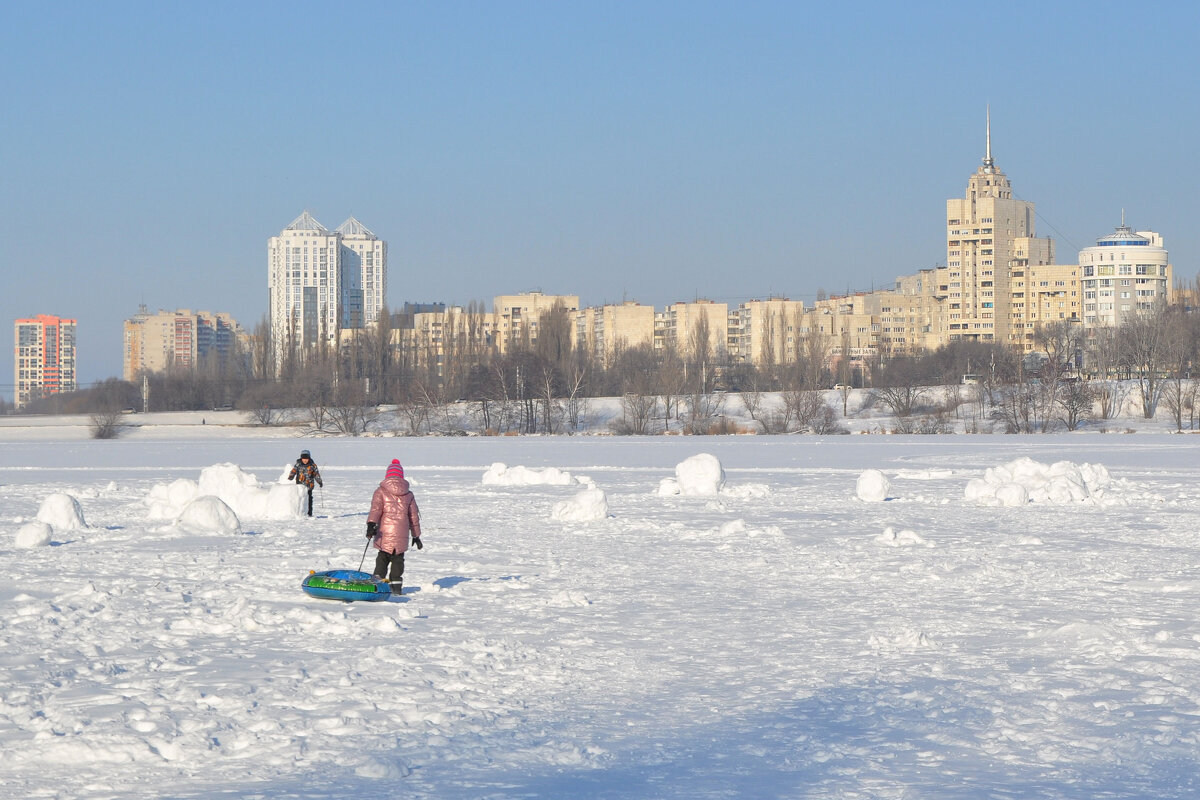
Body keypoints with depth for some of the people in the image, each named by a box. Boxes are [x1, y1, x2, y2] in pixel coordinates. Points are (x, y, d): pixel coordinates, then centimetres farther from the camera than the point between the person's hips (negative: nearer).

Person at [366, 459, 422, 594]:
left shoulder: (381, 492, 1)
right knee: (398, 559, 12)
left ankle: (377, 581, -6)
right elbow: (414, 516, 18)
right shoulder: (408, 494, 12)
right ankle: (396, 586, 10)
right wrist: (416, 536, 26)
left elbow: (375, 508, -14)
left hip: (384, 535, -2)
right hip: (402, 535, 2)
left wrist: (371, 524, -23)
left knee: (382, 558, 10)